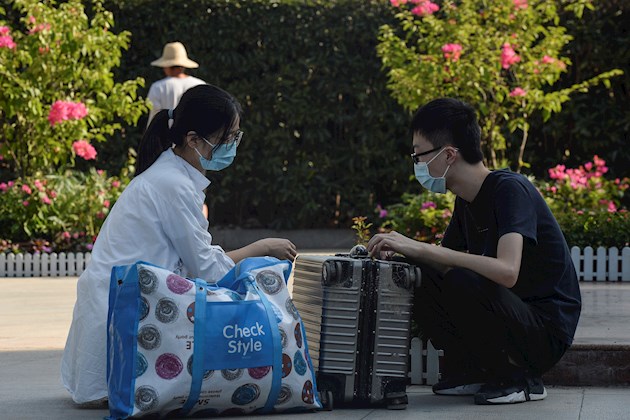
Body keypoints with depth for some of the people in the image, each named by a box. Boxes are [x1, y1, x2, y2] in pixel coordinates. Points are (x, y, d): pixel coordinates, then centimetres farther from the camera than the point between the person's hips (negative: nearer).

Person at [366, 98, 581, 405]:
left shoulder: (510, 189, -19)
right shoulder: (466, 201, 7)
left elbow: (507, 271, -35)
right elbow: (444, 265, 12)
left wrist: (419, 248, -33)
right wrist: (399, 251, -8)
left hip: (546, 334, -8)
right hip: (508, 318, 8)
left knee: (464, 281, -32)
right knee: (417, 275, -5)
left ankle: (520, 379, -11)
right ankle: (470, 372, 5)